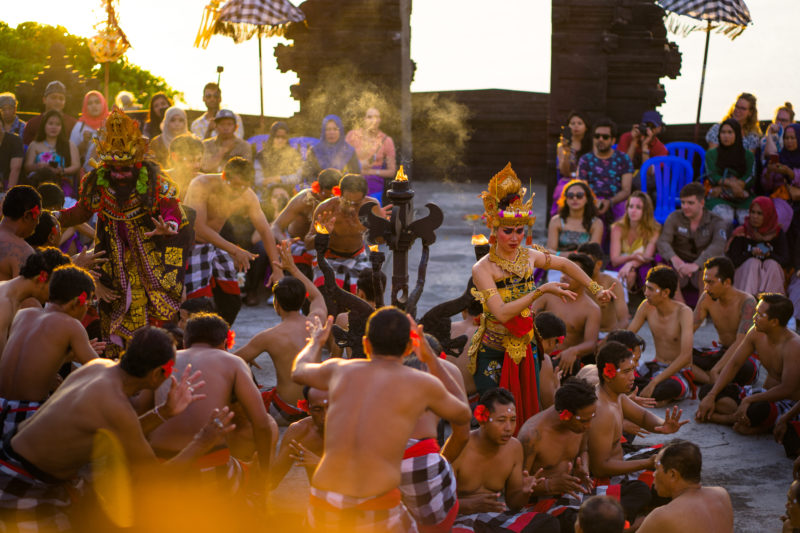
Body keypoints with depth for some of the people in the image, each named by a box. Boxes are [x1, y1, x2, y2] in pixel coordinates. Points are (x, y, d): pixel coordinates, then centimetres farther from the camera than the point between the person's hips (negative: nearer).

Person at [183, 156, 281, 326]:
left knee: (232, 302, 4)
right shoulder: (201, 185, -28)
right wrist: (234, 250, -42)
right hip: (190, 246, -6)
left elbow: (265, 231, -6)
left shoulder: (248, 196, -12)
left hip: (215, 244, 6)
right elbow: (200, 228, -35)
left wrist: (277, 269, -15)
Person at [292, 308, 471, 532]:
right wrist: (431, 359, 30)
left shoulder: (340, 369, 13)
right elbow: (463, 414, 26)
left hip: (324, 508, 3)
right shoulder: (423, 383, 4)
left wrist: (316, 342, 58)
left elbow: (298, 371, 37)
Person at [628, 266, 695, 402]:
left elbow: (685, 356, -28)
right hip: (656, 367, 4)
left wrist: (654, 383, -32)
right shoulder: (647, 307, -3)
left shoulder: (683, 312, -20)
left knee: (669, 388, -40)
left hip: (680, 372, -4)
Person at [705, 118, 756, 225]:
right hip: (720, 198, -1)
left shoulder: (748, 155, 14)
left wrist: (723, 188, -11)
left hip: (743, 197, 1)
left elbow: (749, 178, 1)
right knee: (724, 218, -34)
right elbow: (712, 176, 1)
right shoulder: (712, 154, 13)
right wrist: (731, 183, -19)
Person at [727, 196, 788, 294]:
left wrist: (768, 255, -24)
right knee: (753, 262, -29)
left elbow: (785, 260, -6)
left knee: (772, 264, -28)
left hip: (771, 276, 1)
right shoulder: (742, 232, -1)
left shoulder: (778, 233, 2)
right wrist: (751, 253, -24)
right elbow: (733, 261, -8)